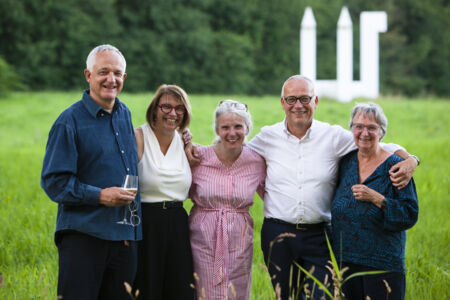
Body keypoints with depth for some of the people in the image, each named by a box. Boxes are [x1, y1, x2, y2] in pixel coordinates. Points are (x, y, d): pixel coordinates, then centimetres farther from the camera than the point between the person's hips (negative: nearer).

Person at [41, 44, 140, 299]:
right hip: (83, 234, -6)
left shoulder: (125, 115, 14)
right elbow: (54, 181, -10)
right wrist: (99, 195, -19)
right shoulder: (70, 121, -7)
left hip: (126, 237, 6)